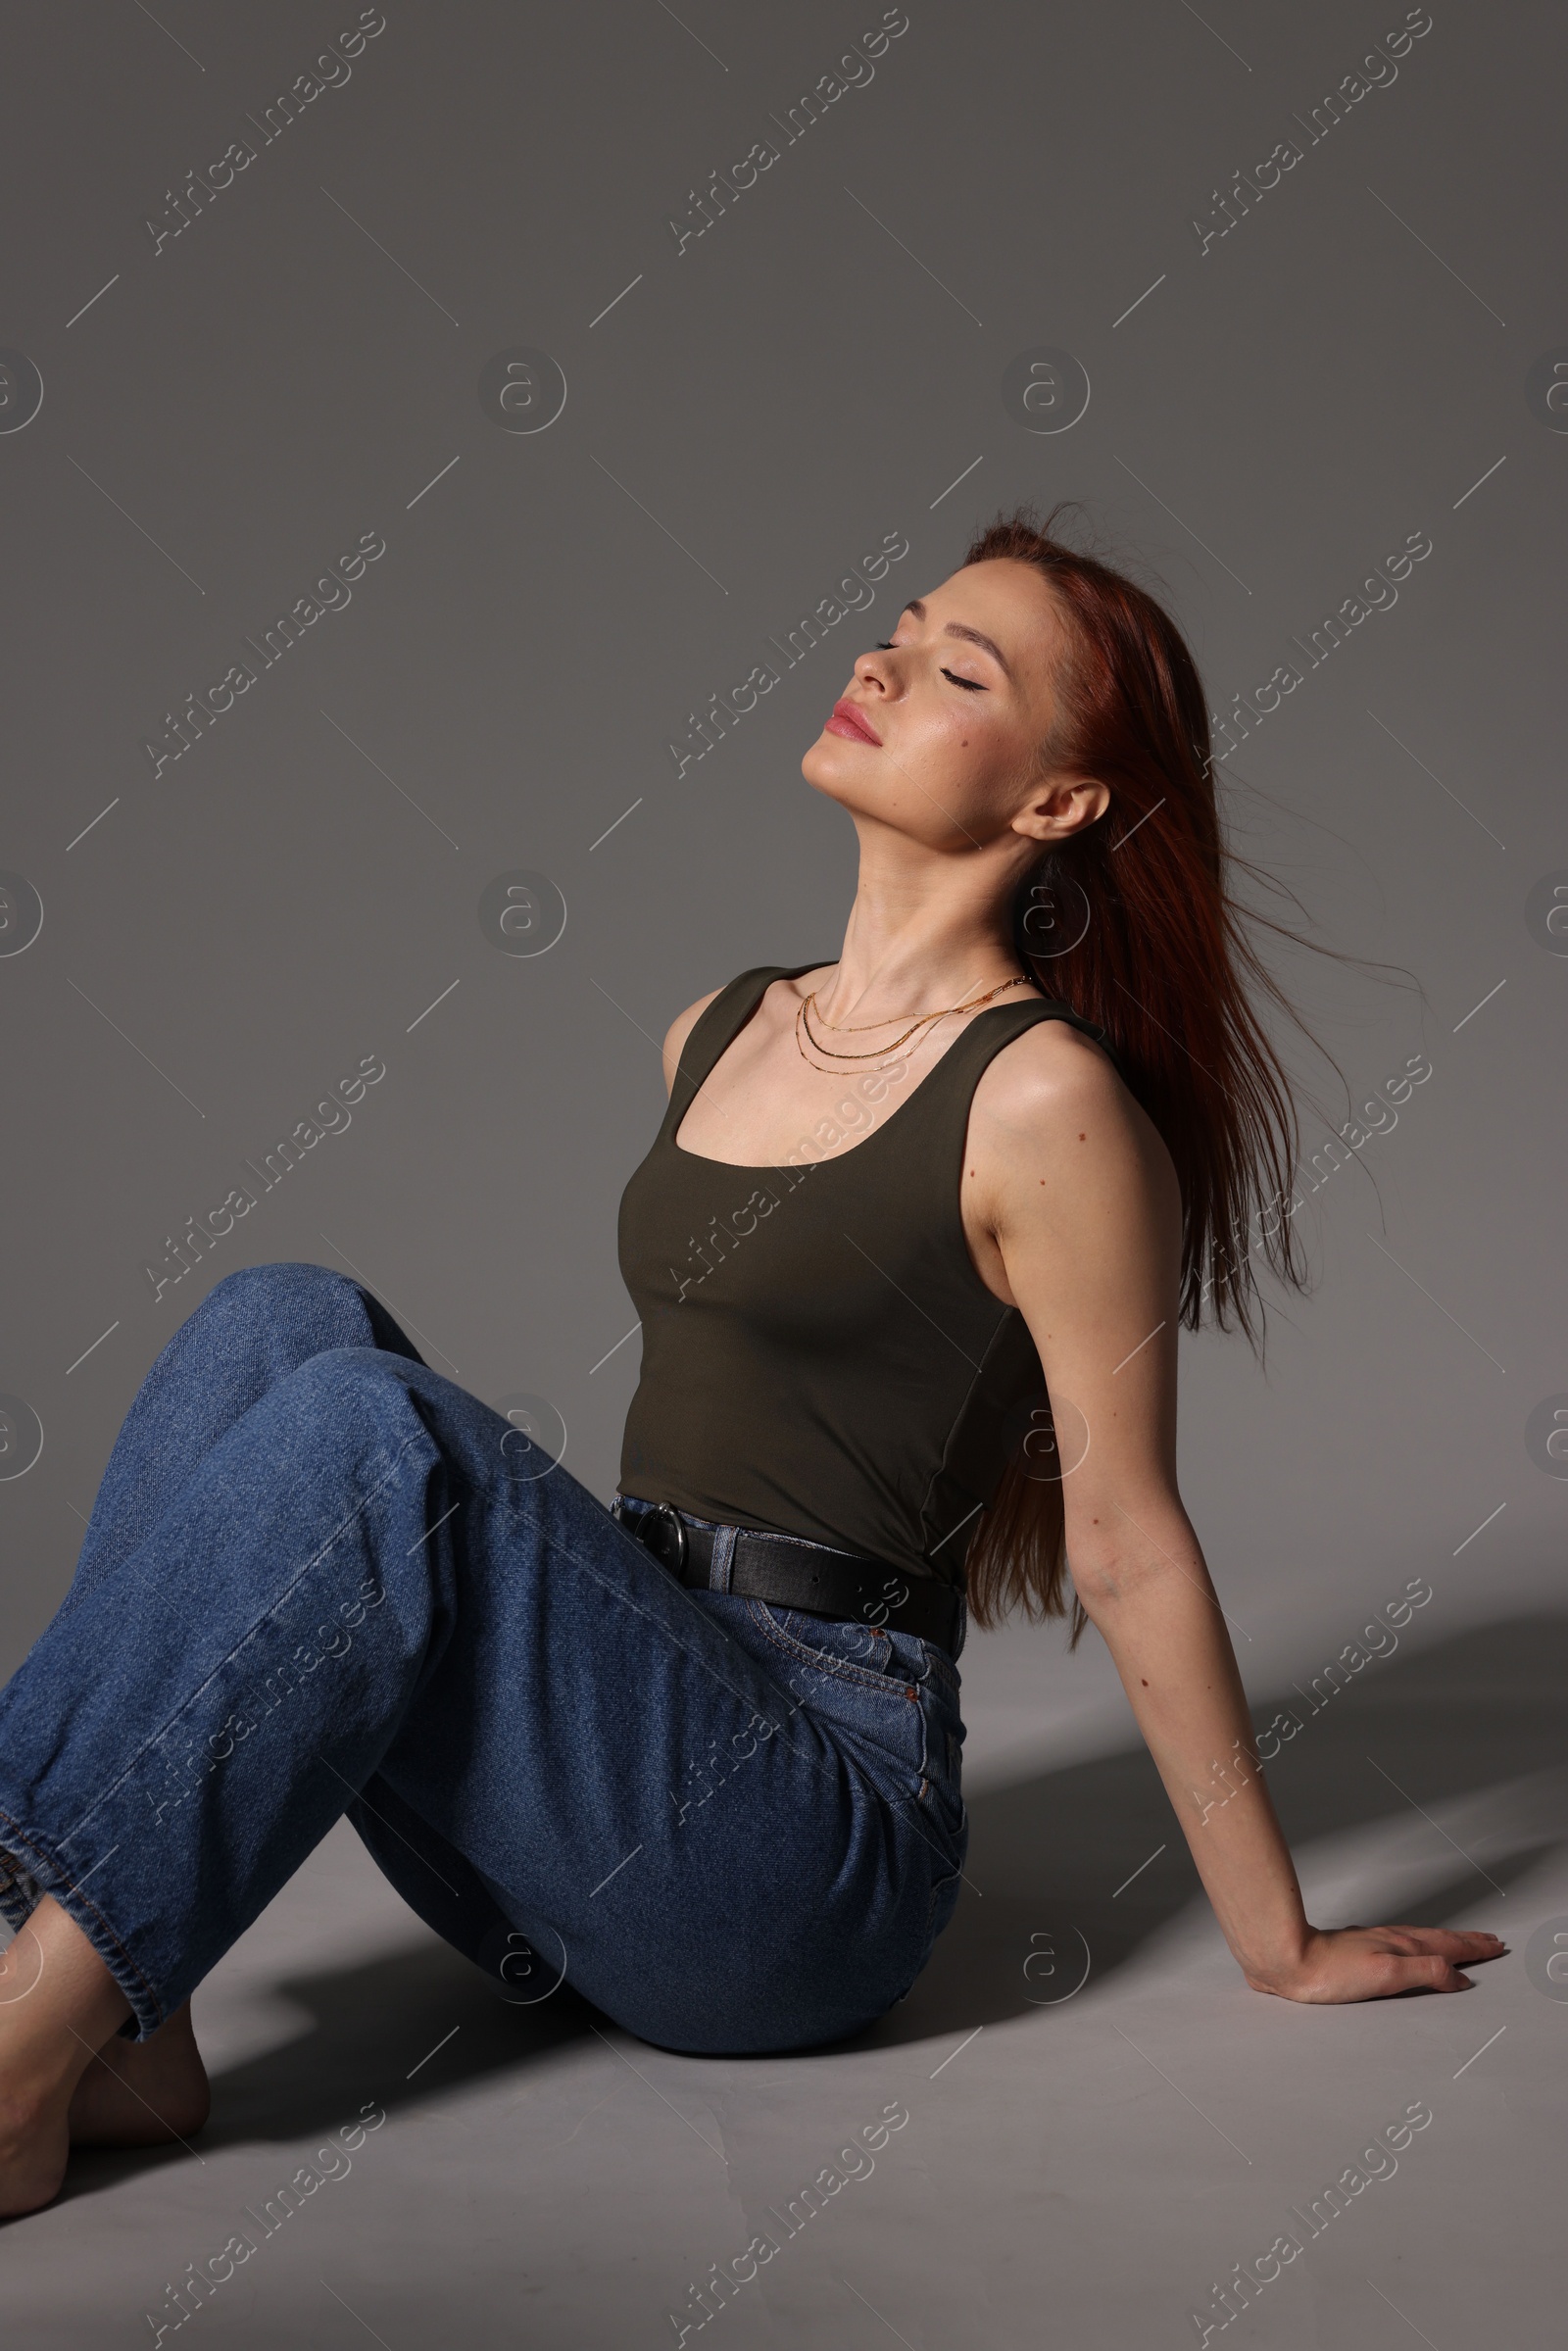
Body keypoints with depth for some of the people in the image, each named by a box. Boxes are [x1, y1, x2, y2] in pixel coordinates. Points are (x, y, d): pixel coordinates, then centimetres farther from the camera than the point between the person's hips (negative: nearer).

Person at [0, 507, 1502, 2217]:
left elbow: (1131, 1548, -6)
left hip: (807, 1846, -7)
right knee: (288, 1325, -11)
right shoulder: (712, 1037, 13)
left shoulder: (1044, 1098, -11)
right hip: (612, 1728, 7)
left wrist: (1281, 1945, 0)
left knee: (372, 1430, -25)